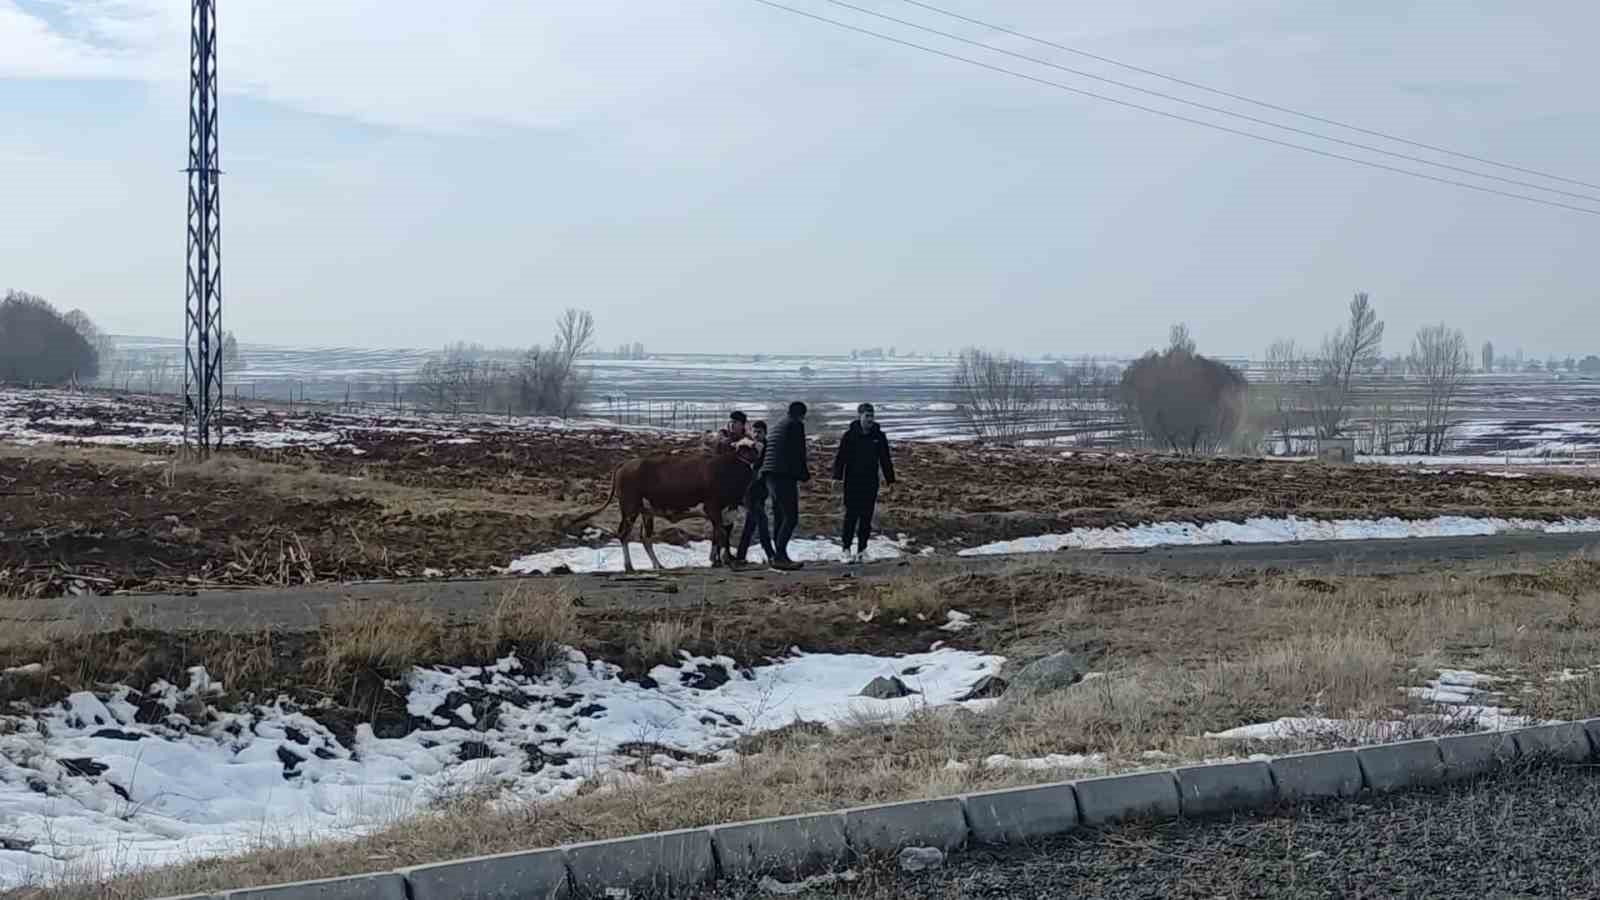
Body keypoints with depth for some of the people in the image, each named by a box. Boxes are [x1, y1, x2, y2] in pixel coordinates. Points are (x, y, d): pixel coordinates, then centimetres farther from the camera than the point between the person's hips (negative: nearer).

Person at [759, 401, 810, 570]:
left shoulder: (776, 427, 25)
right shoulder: (796, 425, -2)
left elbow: (764, 455, 23)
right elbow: (799, 453, -9)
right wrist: (804, 474, 1)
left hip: (770, 476, 9)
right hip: (785, 477, -9)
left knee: (779, 518, 12)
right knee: (791, 517, -12)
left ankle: (779, 557, 12)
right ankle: (779, 556, -20)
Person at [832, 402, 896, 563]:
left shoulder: (879, 436, 6)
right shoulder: (850, 435, -4)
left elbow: (886, 460, 11)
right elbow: (840, 457, -6)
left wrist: (890, 480, 9)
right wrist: (837, 477, -15)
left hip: (871, 483, 3)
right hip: (852, 482, -3)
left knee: (866, 517, 4)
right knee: (851, 516, -4)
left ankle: (862, 550, 10)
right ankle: (846, 550, 2)